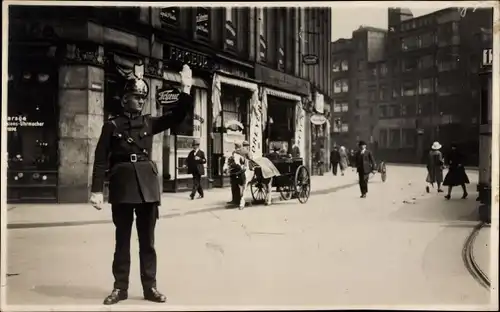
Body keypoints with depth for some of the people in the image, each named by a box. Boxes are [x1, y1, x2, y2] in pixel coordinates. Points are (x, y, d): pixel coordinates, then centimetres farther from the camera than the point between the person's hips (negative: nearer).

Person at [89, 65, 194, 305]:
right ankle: (120, 287, 15)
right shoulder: (112, 125, 3)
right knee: (122, 239, 6)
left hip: (147, 185, 2)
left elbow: (176, 117, 2)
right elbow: (101, 159, -1)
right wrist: (97, 190, -9)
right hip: (122, 185, -2)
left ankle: (150, 286, 14)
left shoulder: (149, 123, 11)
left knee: (147, 240, 7)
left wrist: (185, 90, -9)